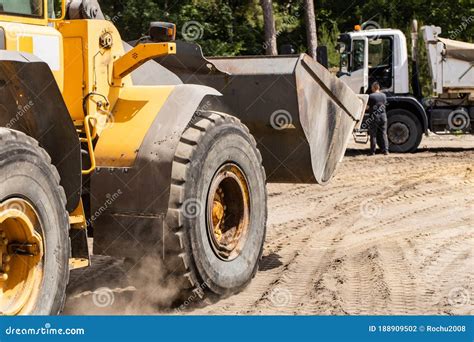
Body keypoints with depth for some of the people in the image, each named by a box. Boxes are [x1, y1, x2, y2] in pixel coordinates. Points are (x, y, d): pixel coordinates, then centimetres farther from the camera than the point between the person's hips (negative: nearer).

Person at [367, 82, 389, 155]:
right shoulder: (384, 95, 7)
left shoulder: (371, 96, -8)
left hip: (374, 117, -4)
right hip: (383, 115, 4)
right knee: (383, 134, 8)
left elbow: (368, 107, -2)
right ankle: (385, 150, 3)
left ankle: (373, 151, 1)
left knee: (373, 135, 2)